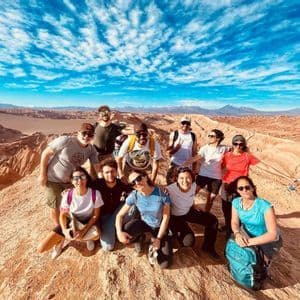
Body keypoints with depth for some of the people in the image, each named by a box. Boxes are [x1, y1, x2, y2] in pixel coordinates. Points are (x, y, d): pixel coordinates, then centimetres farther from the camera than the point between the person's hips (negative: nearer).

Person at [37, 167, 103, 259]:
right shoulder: (67, 195, -21)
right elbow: (62, 215, -7)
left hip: (87, 222, -1)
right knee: (41, 248, -10)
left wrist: (83, 230, -23)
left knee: (96, 234, -36)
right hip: (70, 222, 1)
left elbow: (95, 215, -14)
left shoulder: (95, 194, -25)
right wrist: (64, 230, -24)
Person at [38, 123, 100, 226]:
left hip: (72, 179, 4)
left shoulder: (91, 150, -13)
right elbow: (46, 153, -20)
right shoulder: (65, 141, -28)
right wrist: (42, 174, -17)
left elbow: (97, 166, -9)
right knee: (55, 206, 10)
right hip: (53, 179, -4)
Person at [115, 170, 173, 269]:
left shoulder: (162, 192, -28)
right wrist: (119, 232, -32)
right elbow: (120, 215, -13)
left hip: (159, 227, -2)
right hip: (144, 223, 2)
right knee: (124, 234, -29)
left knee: (165, 264, -12)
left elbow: (166, 217, -18)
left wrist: (158, 238, -15)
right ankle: (139, 238, 8)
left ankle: (154, 241, 18)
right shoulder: (134, 196, -21)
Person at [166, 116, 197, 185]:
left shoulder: (193, 136, 4)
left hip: (188, 165, 2)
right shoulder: (174, 134, -2)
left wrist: (194, 167, 5)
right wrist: (176, 147, -24)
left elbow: (194, 153, 6)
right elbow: (169, 151, -4)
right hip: (175, 164, -1)